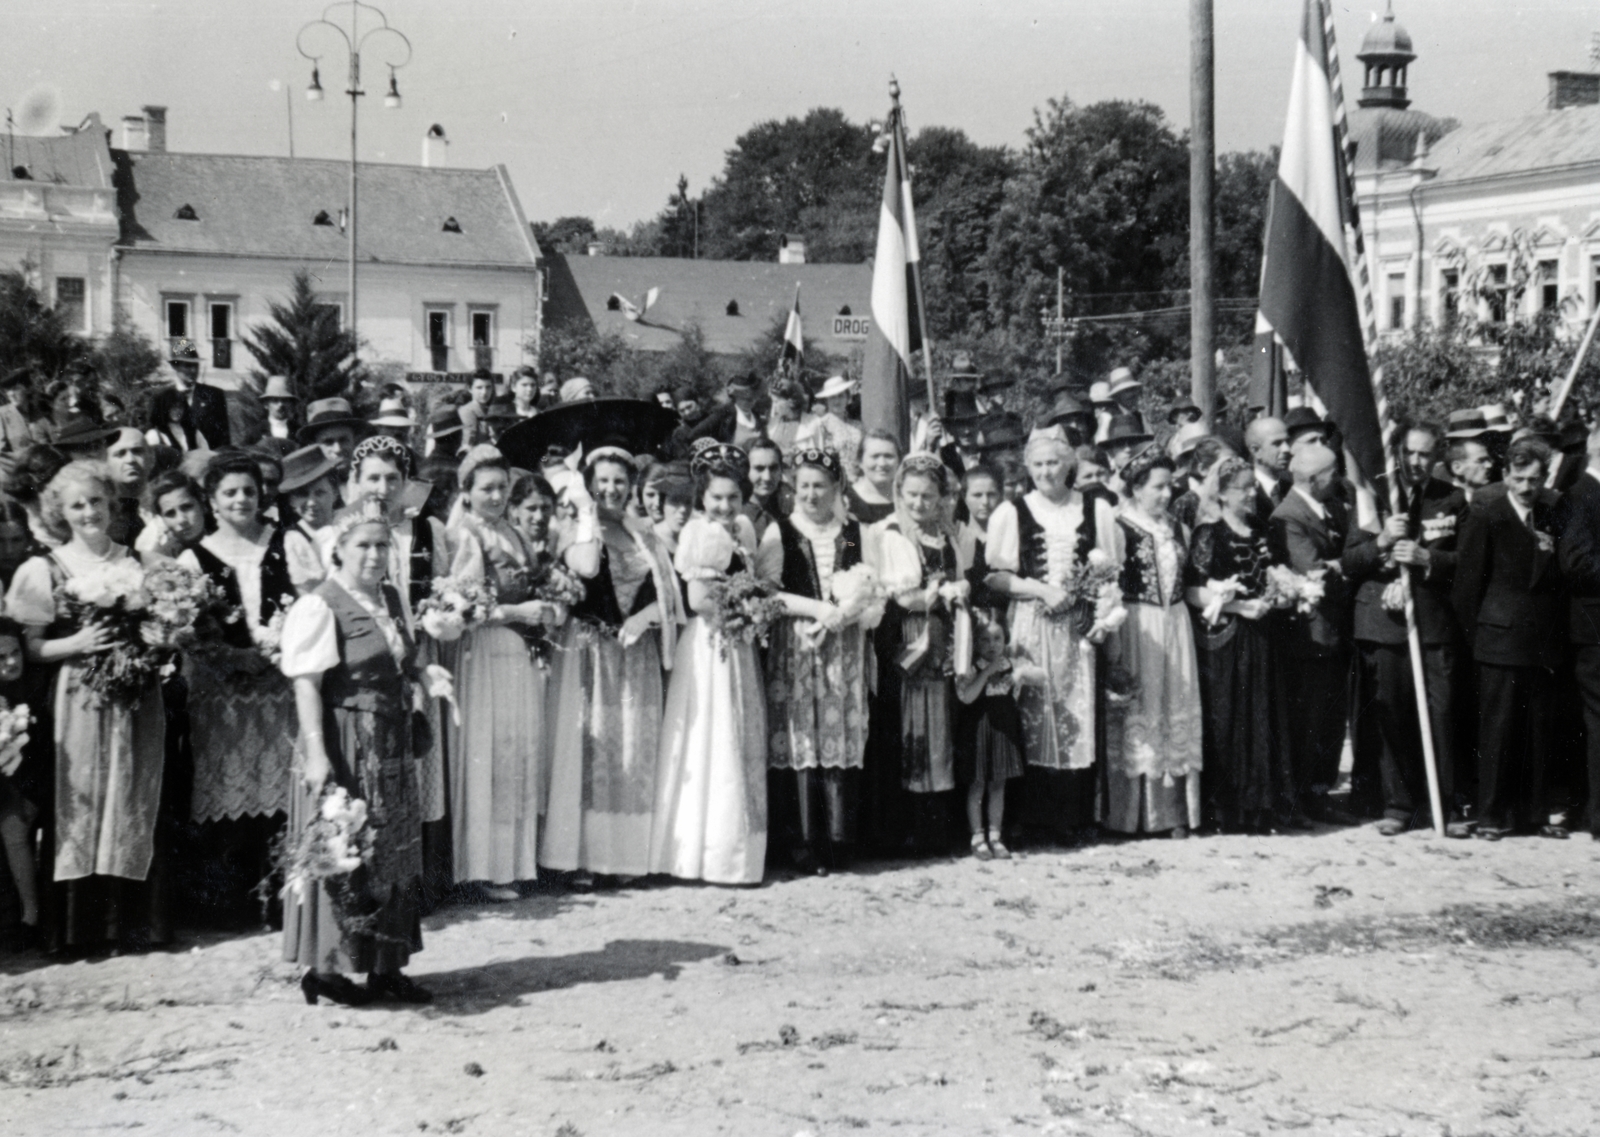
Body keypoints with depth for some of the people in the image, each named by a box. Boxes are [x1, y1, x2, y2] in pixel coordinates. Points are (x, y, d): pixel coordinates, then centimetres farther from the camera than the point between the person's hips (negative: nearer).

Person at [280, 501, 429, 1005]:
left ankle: (386, 966, 19)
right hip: (345, 743, -8)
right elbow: (306, 684, -17)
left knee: (395, 851, 11)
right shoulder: (320, 606, -12)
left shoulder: (390, 599, 11)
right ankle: (322, 967, 8)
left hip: (391, 745, 8)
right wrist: (316, 753, -23)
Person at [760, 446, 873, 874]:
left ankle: (837, 841, 5)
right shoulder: (780, 532, 3)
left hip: (845, 650, 2)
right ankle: (802, 844, -1)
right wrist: (815, 607, -13)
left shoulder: (855, 533, 11)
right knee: (799, 740, -5)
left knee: (842, 739, 0)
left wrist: (839, 617, -10)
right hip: (794, 648, -2)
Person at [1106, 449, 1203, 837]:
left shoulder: (1172, 527, 14)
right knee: (1137, 713, -2)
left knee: (1177, 714, 6)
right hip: (1136, 626, -7)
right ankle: (1133, 812, 3)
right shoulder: (1119, 527, -8)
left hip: (1175, 625, 7)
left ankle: (1175, 810, 11)